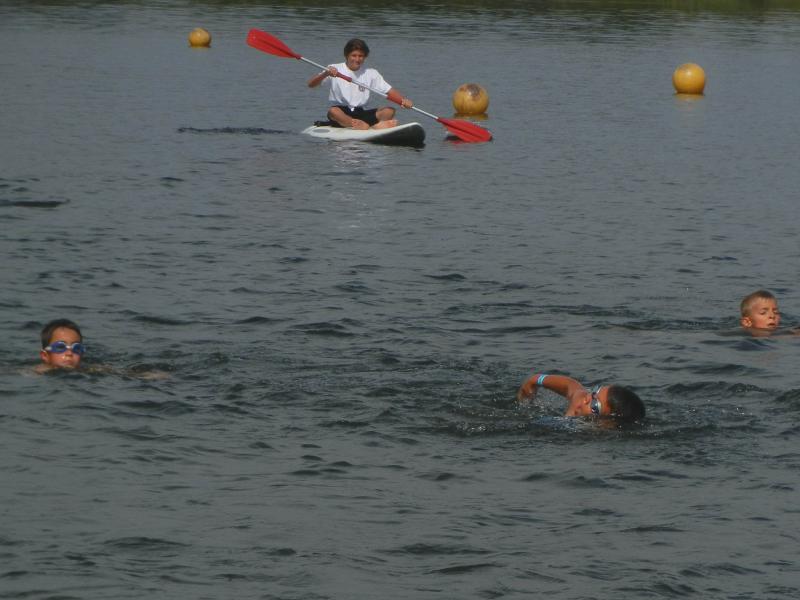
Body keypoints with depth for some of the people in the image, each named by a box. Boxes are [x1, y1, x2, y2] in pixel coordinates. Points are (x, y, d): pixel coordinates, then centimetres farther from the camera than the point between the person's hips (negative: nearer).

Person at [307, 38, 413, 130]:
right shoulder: (335, 69, 1)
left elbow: (389, 91, 5)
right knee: (333, 111, -38)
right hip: (341, 113, -4)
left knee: (389, 111, -16)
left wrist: (403, 100, -16)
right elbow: (311, 84, -9)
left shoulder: (370, 73, 10)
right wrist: (326, 74, -28)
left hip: (361, 113, 4)